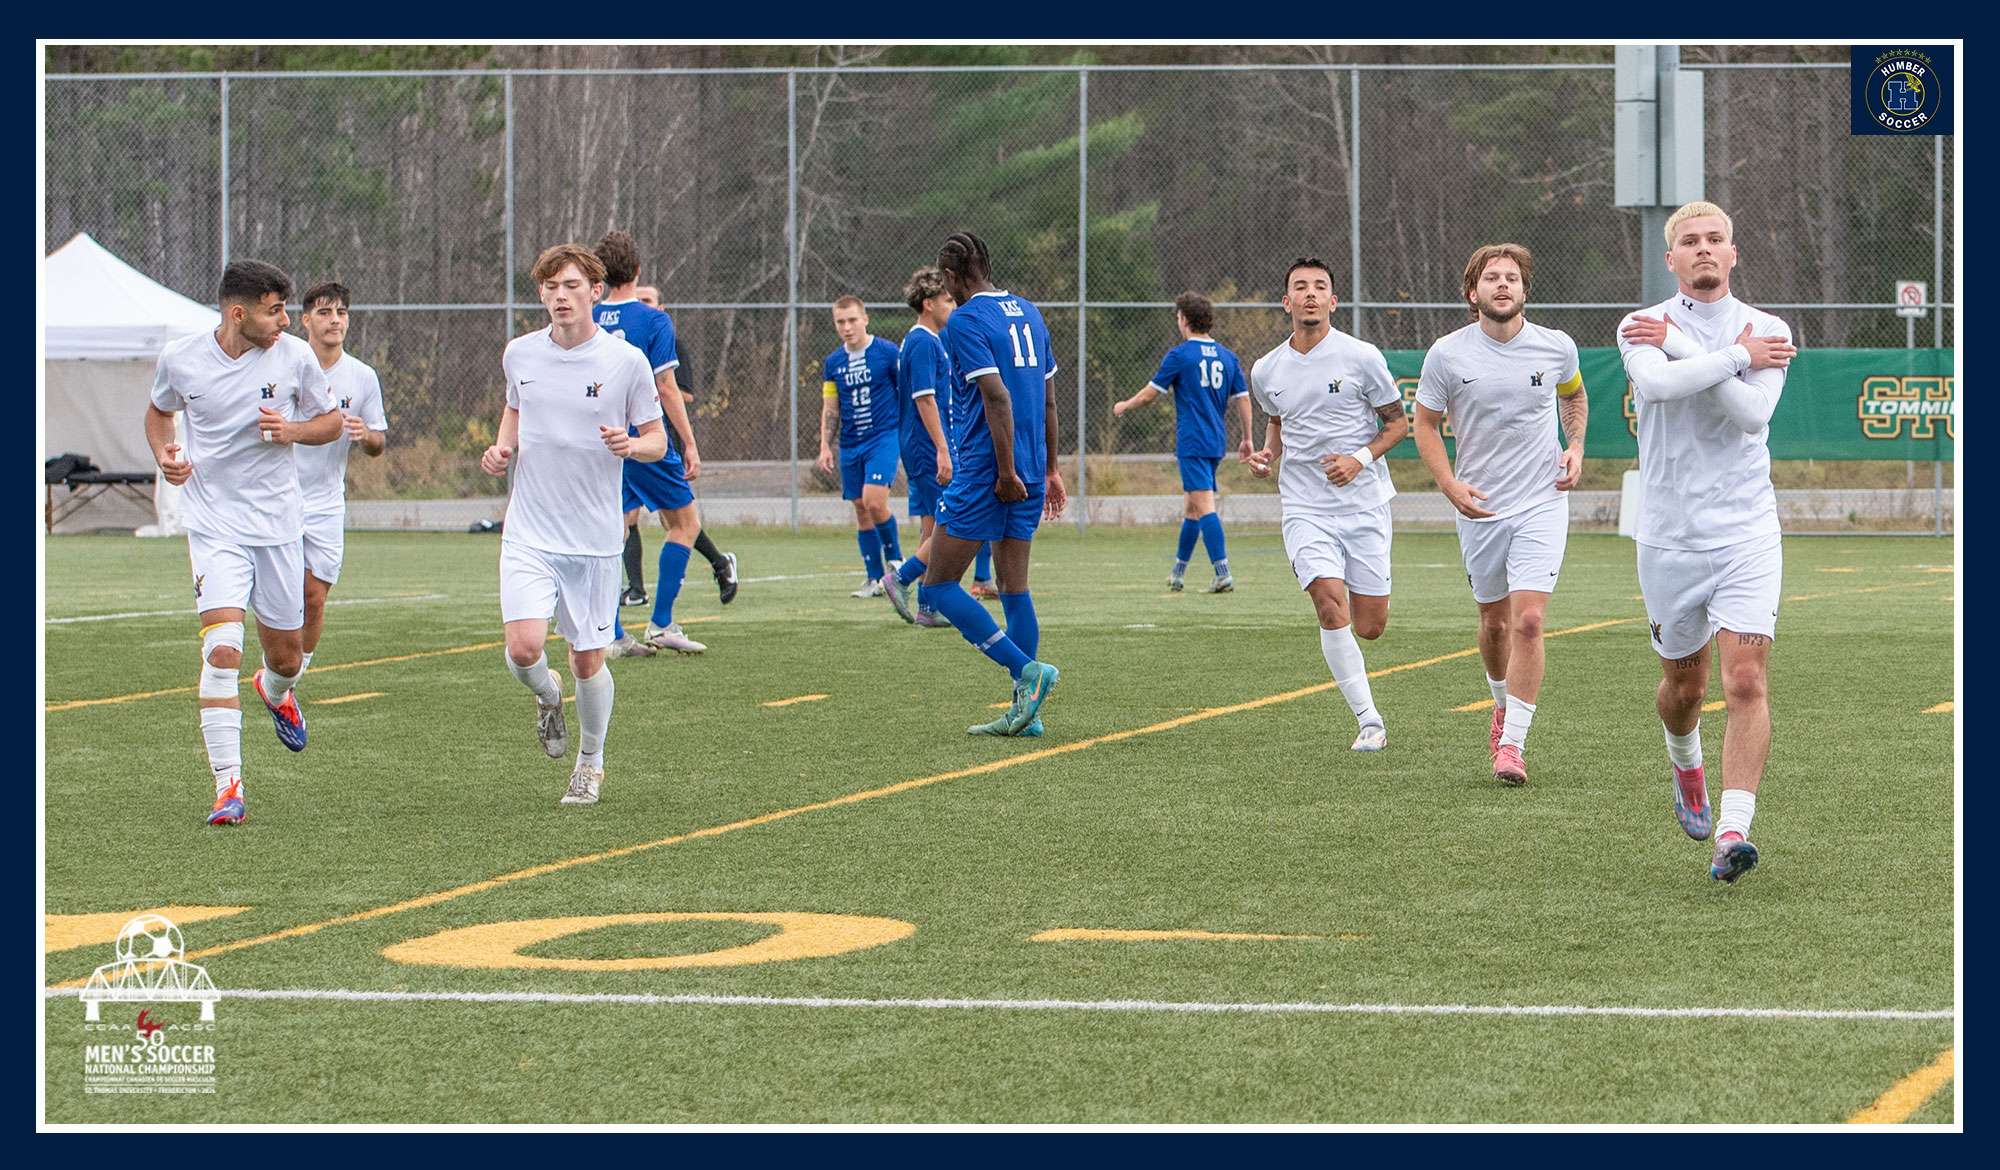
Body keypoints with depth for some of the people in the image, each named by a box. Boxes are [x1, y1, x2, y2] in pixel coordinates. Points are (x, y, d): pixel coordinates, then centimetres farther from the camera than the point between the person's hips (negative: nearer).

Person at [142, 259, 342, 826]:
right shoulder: (179, 357, -5)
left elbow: (331, 422, 8)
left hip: (279, 524, 2)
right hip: (214, 524, -2)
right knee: (222, 649, -18)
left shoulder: (294, 356, -5)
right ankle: (228, 787, -16)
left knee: (286, 656, 11)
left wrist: (291, 430, -13)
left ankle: (276, 692, 51)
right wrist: (163, 452, -4)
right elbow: (159, 410, 16)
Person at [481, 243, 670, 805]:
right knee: (523, 649, -15)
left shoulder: (627, 362, -6)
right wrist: (502, 448, 3)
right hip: (529, 532, 1)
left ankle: (591, 761, 29)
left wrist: (629, 444, -20)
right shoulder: (520, 354, 3)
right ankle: (548, 697, 21)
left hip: (595, 539, -1)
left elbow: (657, 440, 3)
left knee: (588, 661, 4)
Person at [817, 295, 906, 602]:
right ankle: (875, 580, 11)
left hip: (884, 436, -5)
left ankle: (895, 560, 2)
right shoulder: (833, 363, 9)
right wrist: (825, 446, 4)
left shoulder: (888, 352, -4)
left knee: (874, 500, -20)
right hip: (851, 444, 5)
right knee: (861, 511, 5)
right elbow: (830, 409, 14)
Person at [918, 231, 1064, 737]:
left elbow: (997, 397, -20)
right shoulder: (1028, 312, 14)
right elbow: (1048, 398, 19)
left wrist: (1006, 472, -19)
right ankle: (1026, 710, 7)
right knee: (1015, 589, 10)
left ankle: (1027, 670, -14)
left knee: (939, 587, -3)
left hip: (984, 472, -8)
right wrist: (1049, 469, 25)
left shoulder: (965, 321, -10)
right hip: (1030, 472, 8)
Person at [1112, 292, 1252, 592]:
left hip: (1192, 441, -7)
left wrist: (1124, 406, 19)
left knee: (1204, 506, -12)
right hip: (1216, 443, 7)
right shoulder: (1227, 357, 10)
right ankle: (1178, 573, 26)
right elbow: (1243, 400, 9)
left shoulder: (1179, 356, -6)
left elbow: (1149, 393, 0)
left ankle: (1223, 575, -22)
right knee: (1191, 507, 17)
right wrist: (1247, 439, 17)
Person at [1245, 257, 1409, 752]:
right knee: (1331, 606, -20)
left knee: (1370, 627, -2)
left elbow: (1398, 423, 3)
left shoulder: (1361, 357, -4)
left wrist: (1361, 459, -13)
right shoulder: (1266, 371, 5)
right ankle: (1369, 720, -12)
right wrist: (1267, 453, 4)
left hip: (1364, 504, -1)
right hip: (1305, 509, 1)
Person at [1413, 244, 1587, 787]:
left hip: (1542, 503, -1)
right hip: (1479, 506, 1)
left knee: (1528, 621, -15)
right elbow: (1426, 424, 4)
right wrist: (1450, 484, -10)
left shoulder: (1557, 347, -3)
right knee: (1494, 621, 14)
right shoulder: (1447, 353, -7)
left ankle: (1512, 744, -12)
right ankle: (1504, 704, 44)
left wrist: (1575, 446, 3)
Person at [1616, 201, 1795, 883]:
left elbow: (1752, 413, -15)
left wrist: (1679, 344, -14)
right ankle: (1686, 767, 47)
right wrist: (1739, 355, -17)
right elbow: (1659, 383, -23)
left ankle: (1733, 830, -18)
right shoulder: (1642, 329, 0)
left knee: (1746, 681, -15)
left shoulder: (1768, 331, 3)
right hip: (1669, 538, 1)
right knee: (1683, 684, 14)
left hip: (1747, 533, -1)